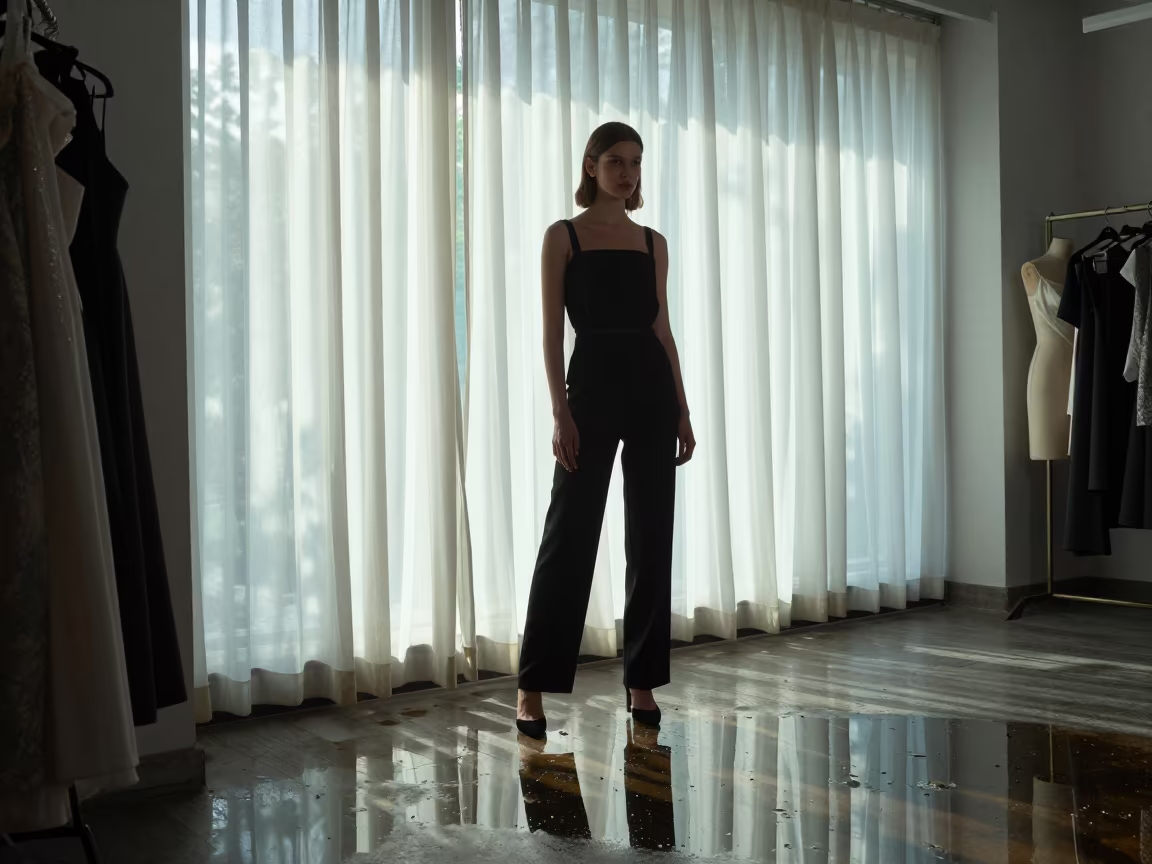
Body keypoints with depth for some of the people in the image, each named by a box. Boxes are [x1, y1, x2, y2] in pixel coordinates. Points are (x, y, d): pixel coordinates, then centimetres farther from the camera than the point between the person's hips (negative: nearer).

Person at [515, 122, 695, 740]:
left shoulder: (653, 243, 14)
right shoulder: (564, 236, 2)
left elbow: (663, 329, 13)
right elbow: (551, 331, -4)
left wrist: (682, 412, 7)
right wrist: (560, 412, -13)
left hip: (651, 390, 4)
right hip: (592, 386, -4)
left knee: (652, 538, 5)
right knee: (569, 535, -4)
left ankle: (643, 683, 15)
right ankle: (533, 688, 5)